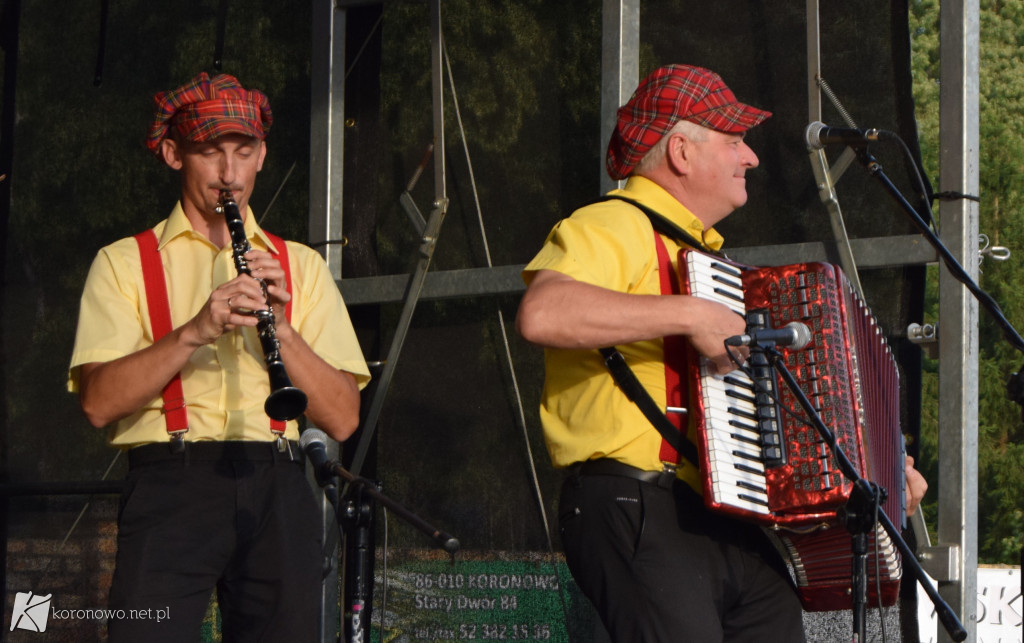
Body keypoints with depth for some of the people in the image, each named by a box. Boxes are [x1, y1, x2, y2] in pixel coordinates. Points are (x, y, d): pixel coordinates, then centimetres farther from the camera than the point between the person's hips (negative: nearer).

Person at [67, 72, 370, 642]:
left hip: (277, 488, 3)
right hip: (172, 482, -3)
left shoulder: (301, 266, 20)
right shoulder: (126, 263, 12)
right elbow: (99, 402, -3)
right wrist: (194, 331, -15)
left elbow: (343, 418, 9)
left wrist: (280, 326, -5)